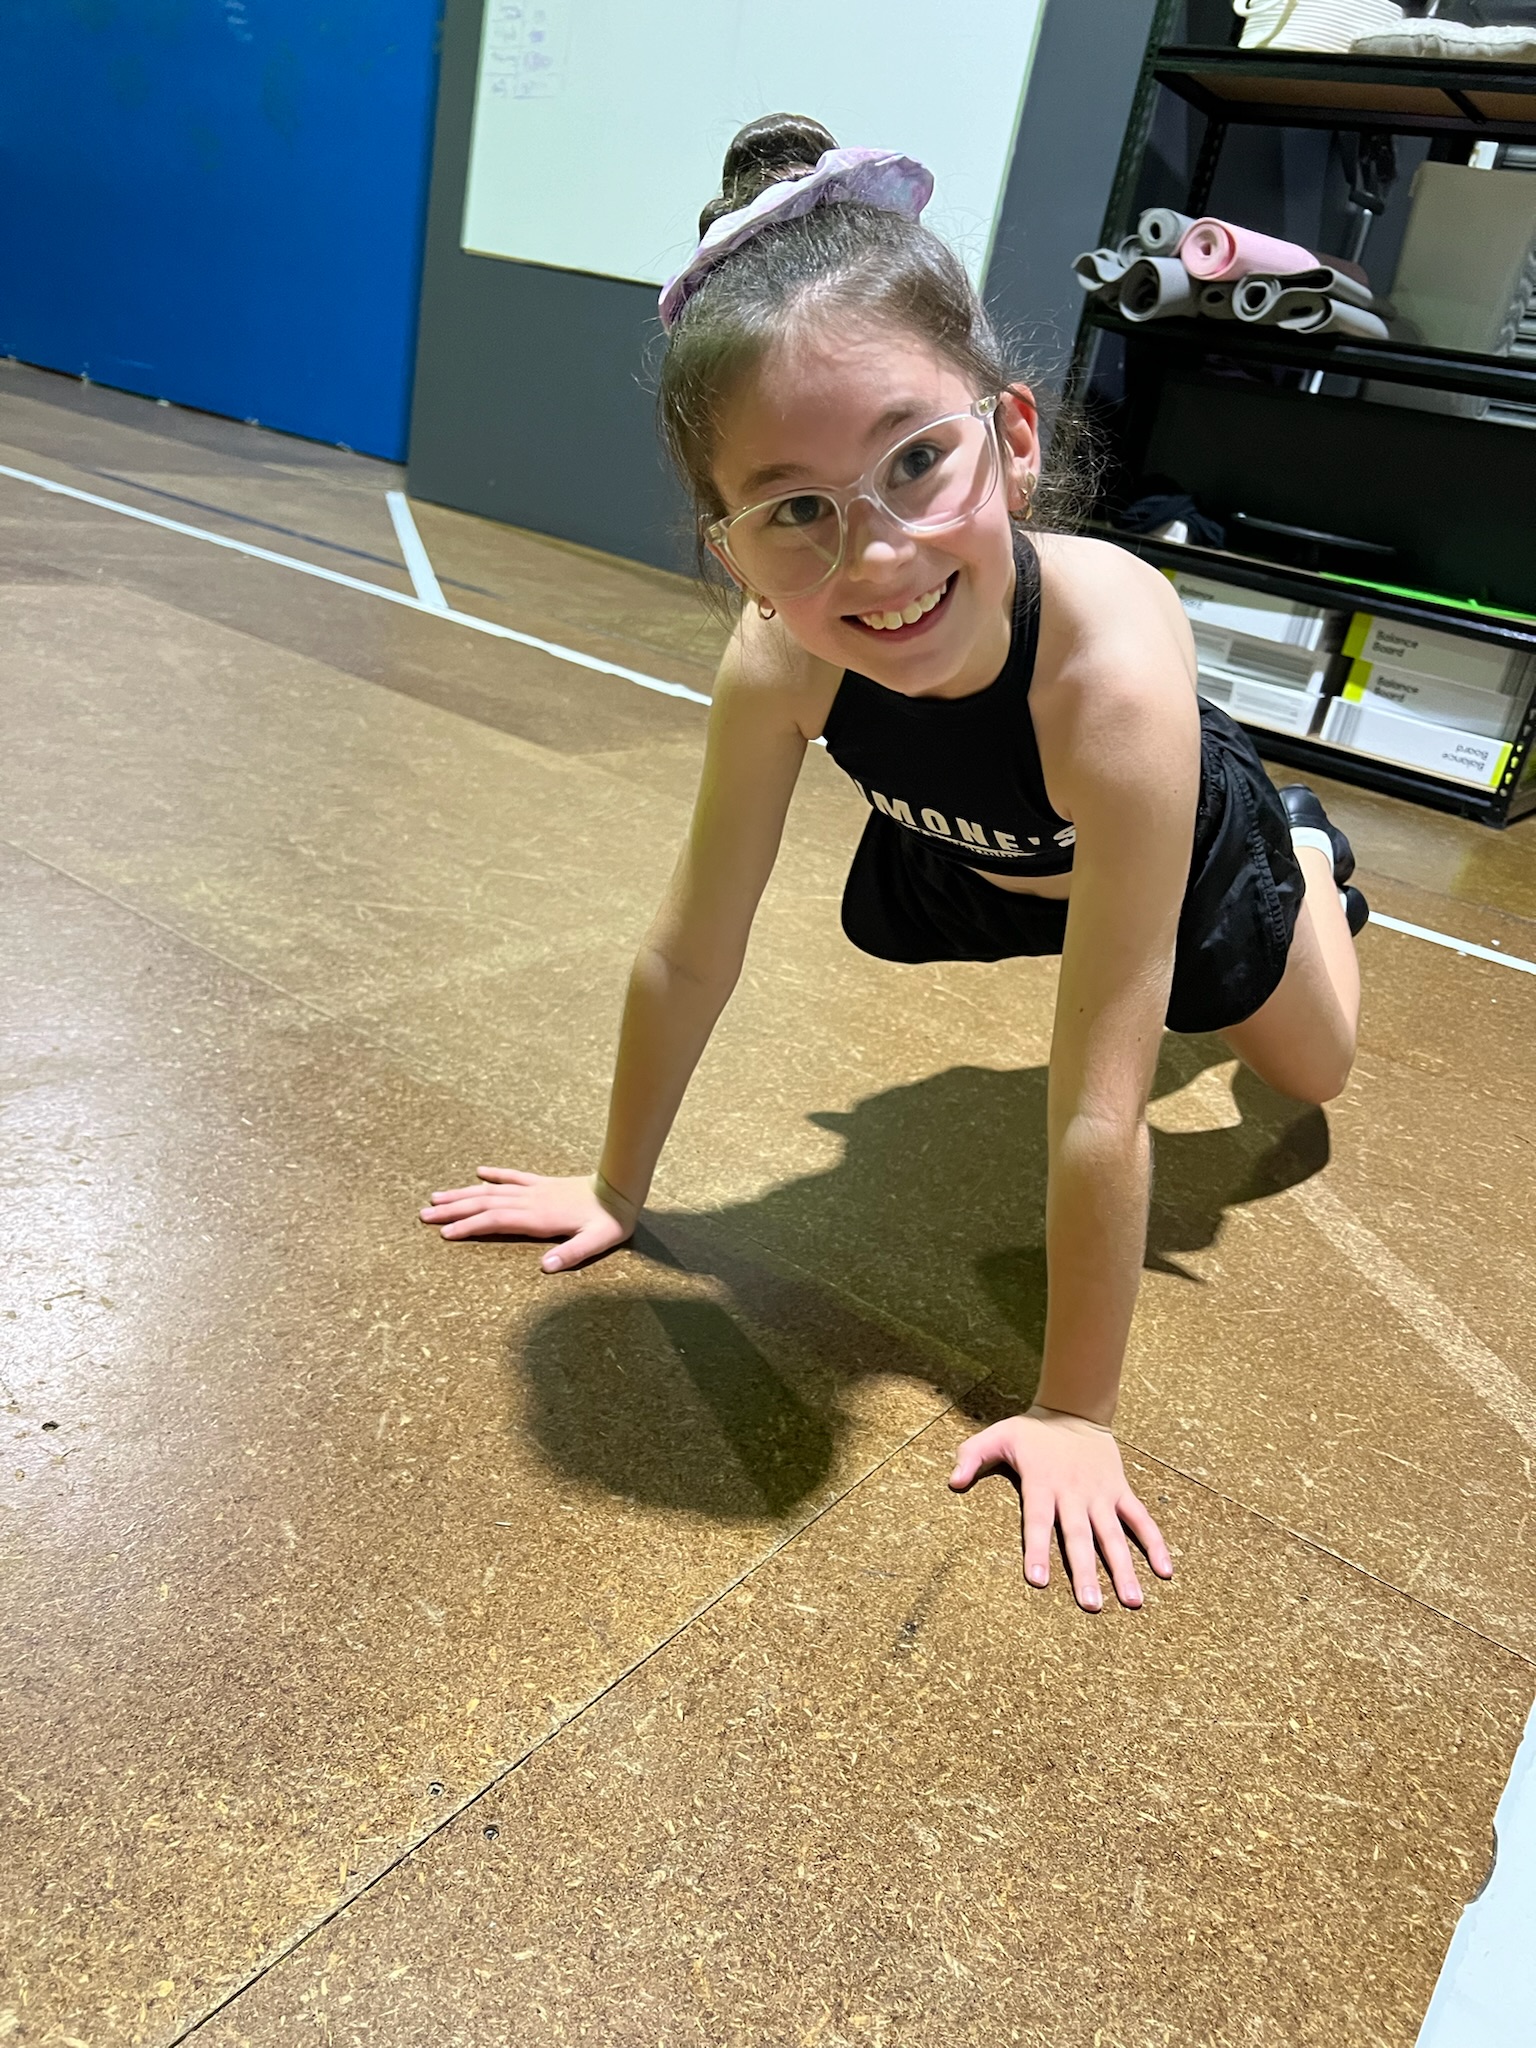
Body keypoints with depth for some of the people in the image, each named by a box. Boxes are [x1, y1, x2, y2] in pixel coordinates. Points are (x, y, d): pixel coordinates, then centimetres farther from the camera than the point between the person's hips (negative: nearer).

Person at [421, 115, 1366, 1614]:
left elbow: (1100, 1111, -43)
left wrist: (1073, 1410, -33)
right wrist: (616, 1186, -13)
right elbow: (691, 947, -25)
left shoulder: (1113, 670, -49)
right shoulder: (782, 658, -39)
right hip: (967, 857, 2)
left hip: (1186, 848, -2)